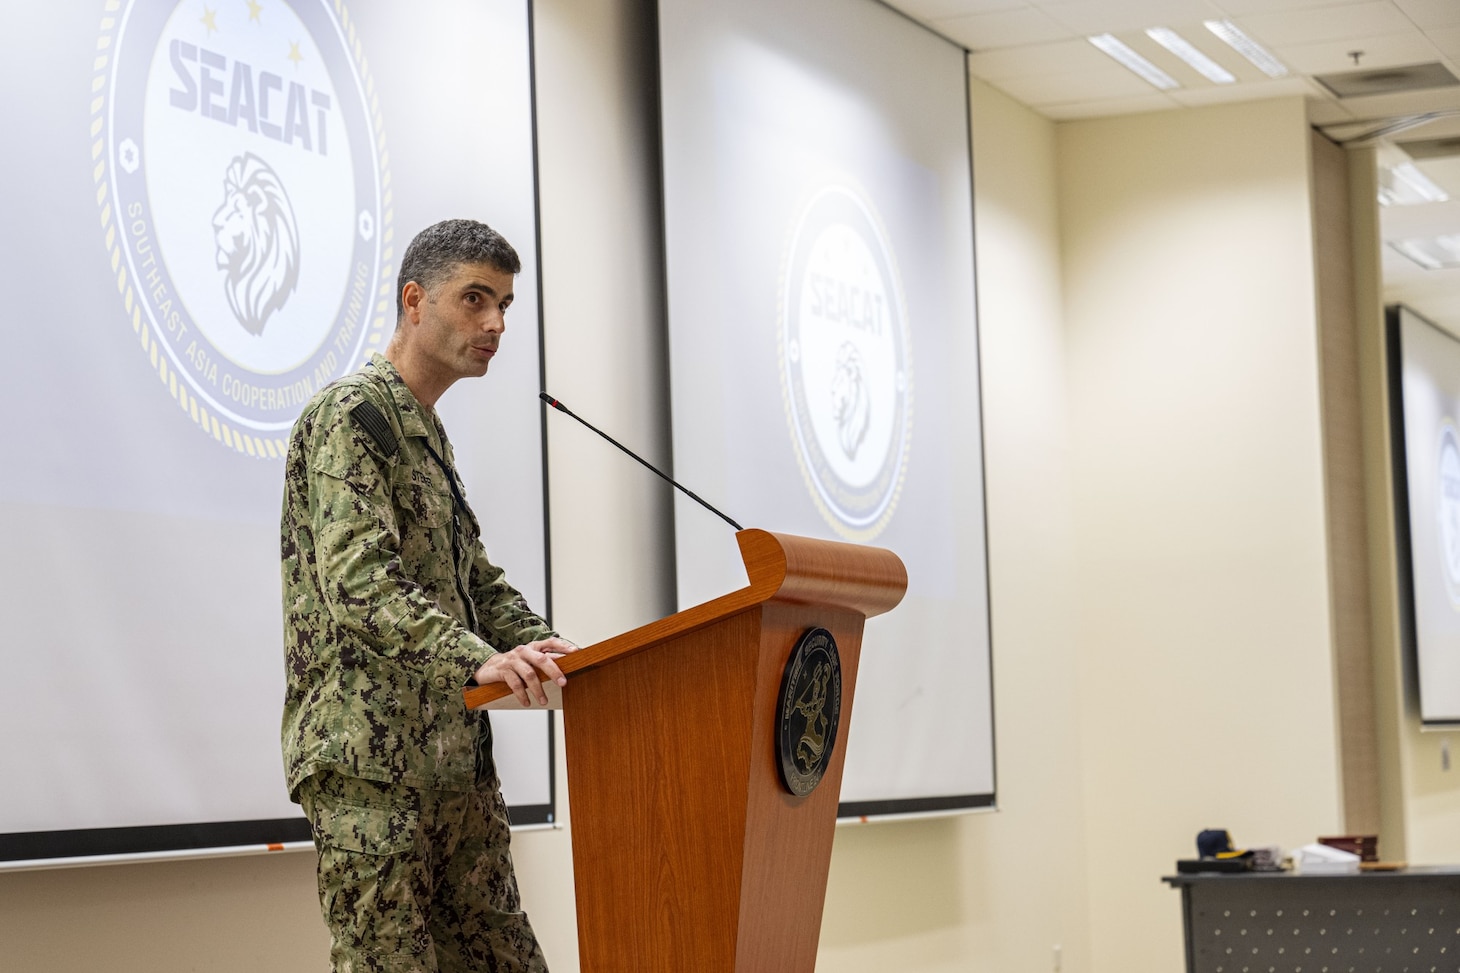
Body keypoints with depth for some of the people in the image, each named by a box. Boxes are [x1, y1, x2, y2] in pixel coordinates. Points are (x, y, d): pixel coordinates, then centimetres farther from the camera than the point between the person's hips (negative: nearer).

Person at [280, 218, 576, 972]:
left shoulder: (428, 434, 22)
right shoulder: (350, 416, -8)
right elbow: (357, 579, -22)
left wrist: (545, 651, 3)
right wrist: (477, 660, -36)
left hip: (452, 755, 9)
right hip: (367, 755, -9)